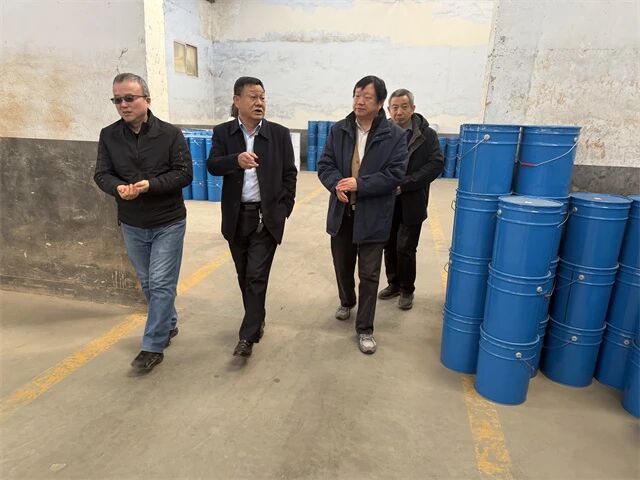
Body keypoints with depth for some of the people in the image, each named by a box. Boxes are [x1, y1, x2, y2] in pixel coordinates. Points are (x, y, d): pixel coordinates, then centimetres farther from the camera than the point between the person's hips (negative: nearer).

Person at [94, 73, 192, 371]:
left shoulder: (171, 134, -8)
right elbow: (102, 174, 1)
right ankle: (169, 325, 38)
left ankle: (153, 347, 9)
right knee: (148, 283, 16)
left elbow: (184, 173, -11)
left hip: (168, 223, -4)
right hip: (132, 225, 4)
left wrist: (151, 184, -24)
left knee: (161, 284, -2)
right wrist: (118, 188, -22)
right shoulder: (109, 136, 1)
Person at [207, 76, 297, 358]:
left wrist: (284, 209, -4)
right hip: (237, 217, 3)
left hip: (267, 216, -2)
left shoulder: (279, 133, 0)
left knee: (257, 276, -6)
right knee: (244, 276, 14)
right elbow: (212, 166, -10)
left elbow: (289, 173, 3)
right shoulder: (223, 132, 3)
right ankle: (257, 320, 34)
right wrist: (236, 160, -29)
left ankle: (248, 336, 2)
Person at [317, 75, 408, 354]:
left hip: (373, 216, -3)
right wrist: (337, 185, -20)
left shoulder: (395, 135, -7)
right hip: (342, 213, 4)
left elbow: (395, 174, -13)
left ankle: (365, 329, 18)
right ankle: (347, 302, 49)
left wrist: (359, 184, -22)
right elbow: (324, 165, 1)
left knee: (369, 275, 3)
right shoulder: (338, 130, 3)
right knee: (342, 266, 20)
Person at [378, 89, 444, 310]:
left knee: (405, 249, 1)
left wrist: (404, 184, -17)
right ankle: (393, 284, 32)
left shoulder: (427, 135, -4)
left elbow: (436, 165, -10)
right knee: (389, 247, 13)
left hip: (411, 203, -3)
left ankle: (406, 290, 21)